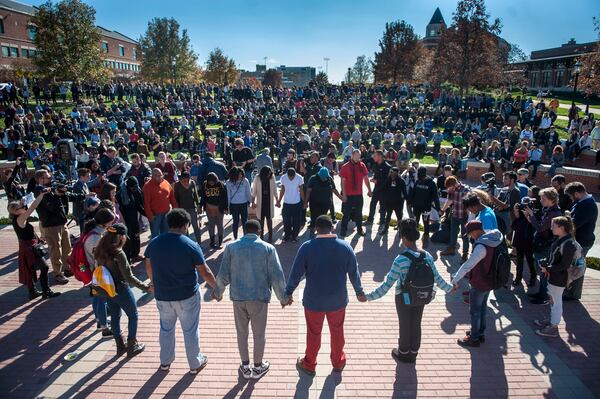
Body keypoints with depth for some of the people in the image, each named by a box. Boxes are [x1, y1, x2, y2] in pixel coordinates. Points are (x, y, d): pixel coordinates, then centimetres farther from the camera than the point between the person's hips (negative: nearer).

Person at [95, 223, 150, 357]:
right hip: (121, 290, -7)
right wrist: (146, 287, -20)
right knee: (133, 316, 13)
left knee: (115, 317, 20)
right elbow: (129, 277, -25)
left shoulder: (100, 251, -5)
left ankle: (120, 346, 33)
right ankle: (132, 346, 22)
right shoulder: (118, 254, -27)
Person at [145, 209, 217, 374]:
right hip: (187, 296, -3)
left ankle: (165, 361, 40)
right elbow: (205, 272, -12)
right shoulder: (191, 246, -17)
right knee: (190, 331, 14)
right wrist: (217, 287, 3)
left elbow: (148, 268, 8)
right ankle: (195, 364, 29)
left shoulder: (154, 243, -5)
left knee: (166, 328, 24)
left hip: (162, 296, 4)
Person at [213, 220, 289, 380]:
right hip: (260, 297, -1)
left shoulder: (231, 247, -3)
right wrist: (283, 298, 5)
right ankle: (258, 367, 30)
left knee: (242, 332, 18)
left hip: (238, 296, 2)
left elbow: (223, 275, -2)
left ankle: (245, 367, 30)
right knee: (259, 333, 15)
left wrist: (218, 292, 15)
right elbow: (277, 276, -7)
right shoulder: (268, 248, -6)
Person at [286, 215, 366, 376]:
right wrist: (359, 292, 15)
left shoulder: (307, 247, -17)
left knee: (313, 333, 17)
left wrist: (288, 292, 4)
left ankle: (309, 365, 36)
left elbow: (296, 273, -11)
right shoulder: (345, 247, -10)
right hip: (338, 300, 2)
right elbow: (354, 273, -1)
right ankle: (338, 362, 42)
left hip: (313, 300, -2)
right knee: (337, 331, 22)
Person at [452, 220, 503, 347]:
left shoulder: (481, 246, -32)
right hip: (489, 282, 8)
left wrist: (455, 280, -25)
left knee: (475, 311, 9)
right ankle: (480, 333, 39)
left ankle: (474, 338, 23)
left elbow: (468, 265, -31)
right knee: (482, 308, 24)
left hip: (479, 284, -8)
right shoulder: (494, 240, -4)